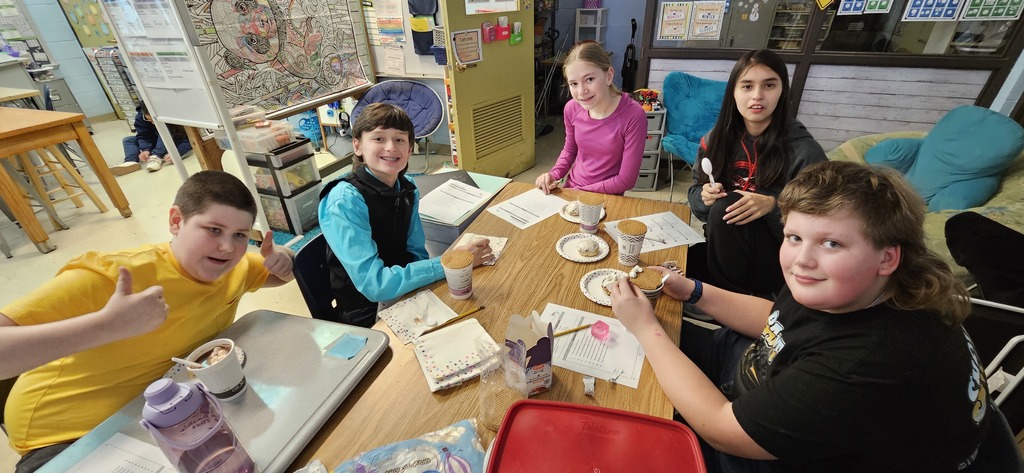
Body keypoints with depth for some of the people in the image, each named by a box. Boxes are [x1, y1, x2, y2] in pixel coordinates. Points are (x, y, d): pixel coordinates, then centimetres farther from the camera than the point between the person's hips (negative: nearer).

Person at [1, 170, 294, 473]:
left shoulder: (235, 267, -9)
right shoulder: (111, 275, -27)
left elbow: (278, 274, 9)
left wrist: (282, 260, -13)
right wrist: (109, 325, -45)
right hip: (68, 440, -5)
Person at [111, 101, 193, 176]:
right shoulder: (140, 117, -16)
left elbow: (189, 139, -32)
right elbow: (144, 135, -16)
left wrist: (176, 153, -46)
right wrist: (145, 149, -36)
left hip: (178, 144, -5)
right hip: (158, 144, 5)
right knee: (127, 140, -5)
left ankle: (156, 157, -38)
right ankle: (131, 162, -30)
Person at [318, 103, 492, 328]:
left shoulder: (408, 189, -3)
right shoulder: (345, 201, -23)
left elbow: (416, 255, 1)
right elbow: (374, 285, -28)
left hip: (405, 291, 6)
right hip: (369, 314, -6)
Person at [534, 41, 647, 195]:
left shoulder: (633, 116, -20)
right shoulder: (572, 108, -7)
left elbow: (626, 180, -16)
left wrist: (579, 192, -15)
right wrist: (554, 175, -6)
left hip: (607, 197, -2)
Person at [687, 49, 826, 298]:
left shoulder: (804, 150, -13)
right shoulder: (716, 139, 0)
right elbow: (695, 193, 7)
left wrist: (774, 205, -29)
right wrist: (705, 196, -16)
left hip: (779, 261, -4)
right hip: (722, 251, 4)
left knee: (726, 206, -28)